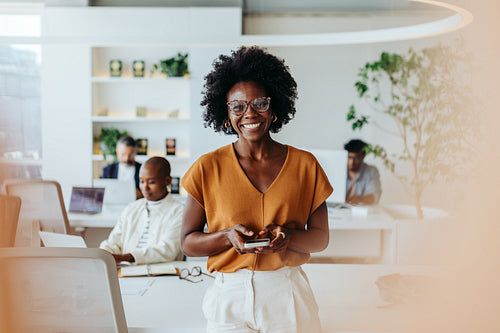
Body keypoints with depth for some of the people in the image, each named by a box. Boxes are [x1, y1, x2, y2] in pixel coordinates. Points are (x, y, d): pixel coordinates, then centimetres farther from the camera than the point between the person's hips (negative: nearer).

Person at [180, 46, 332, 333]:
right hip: (229, 297, -1)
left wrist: (287, 237, -16)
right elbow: (188, 242, 1)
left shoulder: (305, 165, 1)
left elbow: (321, 237, 4)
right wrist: (228, 235, -18)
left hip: (288, 296, 1)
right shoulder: (207, 169, -2)